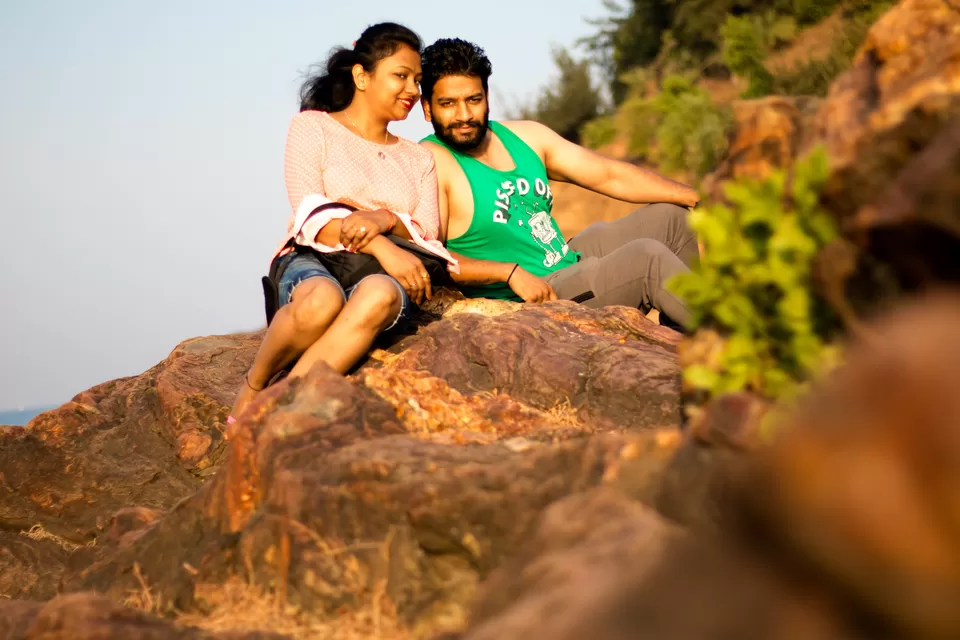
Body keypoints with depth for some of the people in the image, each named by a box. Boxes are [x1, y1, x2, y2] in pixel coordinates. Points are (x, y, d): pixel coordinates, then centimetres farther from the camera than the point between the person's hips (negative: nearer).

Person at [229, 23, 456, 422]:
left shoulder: (419, 160, 27)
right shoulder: (313, 126, 12)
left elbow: (428, 236, 11)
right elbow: (310, 214, -3)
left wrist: (386, 219, -12)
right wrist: (382, 248, -19)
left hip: (386, 275, 3)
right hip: (314, 263, -2)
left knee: (380, 295, -39)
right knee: (321, 300, -42)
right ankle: (252, 388, -17)